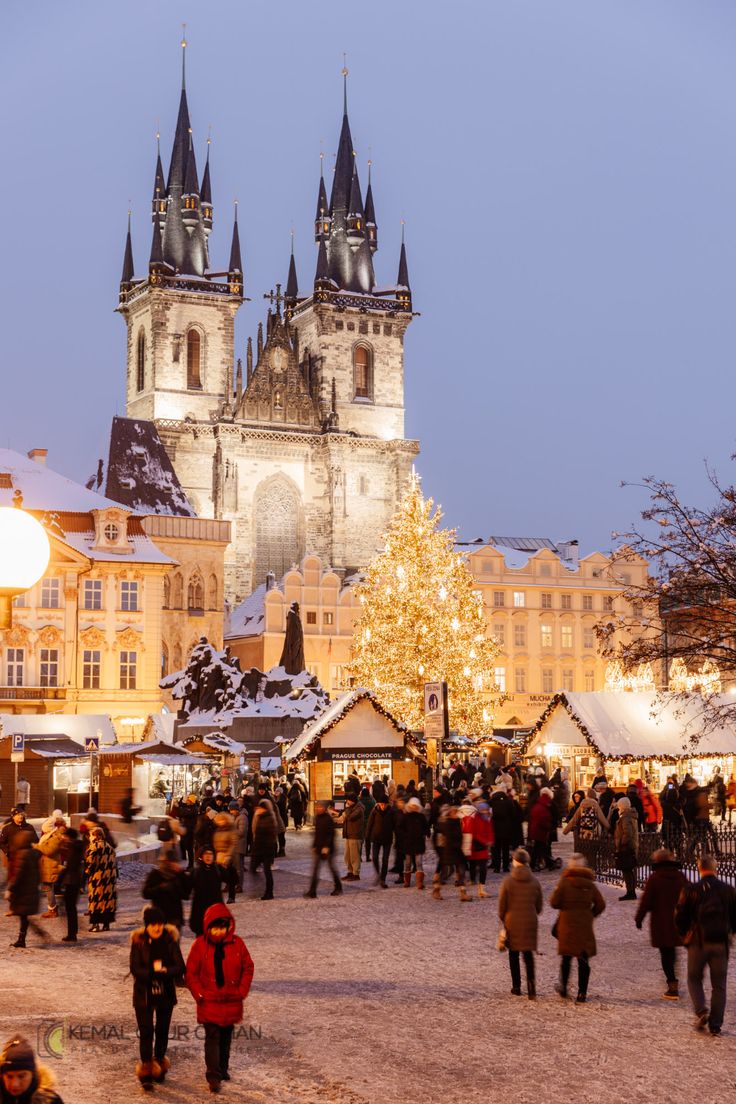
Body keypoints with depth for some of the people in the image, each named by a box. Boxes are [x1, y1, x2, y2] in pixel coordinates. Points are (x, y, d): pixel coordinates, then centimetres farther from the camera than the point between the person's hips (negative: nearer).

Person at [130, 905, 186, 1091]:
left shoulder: (170, 940, -5)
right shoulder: (138, 941, -8)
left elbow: (180, 968, -12)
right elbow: (135, 969, -16)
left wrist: (160, 971, -24)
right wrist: (155, 971, -22)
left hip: (166, 994, 2)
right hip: (144, 994, -2)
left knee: (162, 1031, 13)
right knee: (146, 1032, -5)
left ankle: (159, 1062, 32)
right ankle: (146, 1071, 0)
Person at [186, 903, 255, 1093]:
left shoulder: (237, 943, -4)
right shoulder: (200, 945, -9)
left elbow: (248, 968, 4)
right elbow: (191, 973, -3)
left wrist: (242, 990, -3)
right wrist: (199, 994, -9)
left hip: (231, 1001, 3)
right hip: (209, 1002, -3)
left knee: (226, 1037, 15)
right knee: (212, 1037, -7)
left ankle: (223, 1069, 32)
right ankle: (213, 1076, -4)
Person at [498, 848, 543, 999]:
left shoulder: (508, 881, -10)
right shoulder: (534, 881, -1)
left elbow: (502, 904, -5)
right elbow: (539, 904, 6)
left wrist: (503, 919, 11)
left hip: (512, 922, -2)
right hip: (530, 922, 2)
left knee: (514, 954, 10)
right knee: (528, 954, 11)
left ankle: (516, 987, 13)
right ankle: (531, 980, -9)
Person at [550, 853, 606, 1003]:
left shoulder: (564, 882, -7)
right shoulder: (590, 884, -1)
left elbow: (554, 902, -8)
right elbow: (601, 904, 0)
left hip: (567, 925, -1)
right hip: (585, 927, 1)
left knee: (566, 958, 17)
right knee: (584, 960, 5)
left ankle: (563, 988, 26)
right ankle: (582, 993, 2)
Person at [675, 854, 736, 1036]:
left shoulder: (690, 890, -6)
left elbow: (679, 918, -2)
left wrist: (686, 935, 15)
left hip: (698, 942, -1)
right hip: (721, 944, 1)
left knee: (694, 978, 15)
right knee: (719, 985, 10)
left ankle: (701, 1010, -7)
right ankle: (715, 1024, 7)